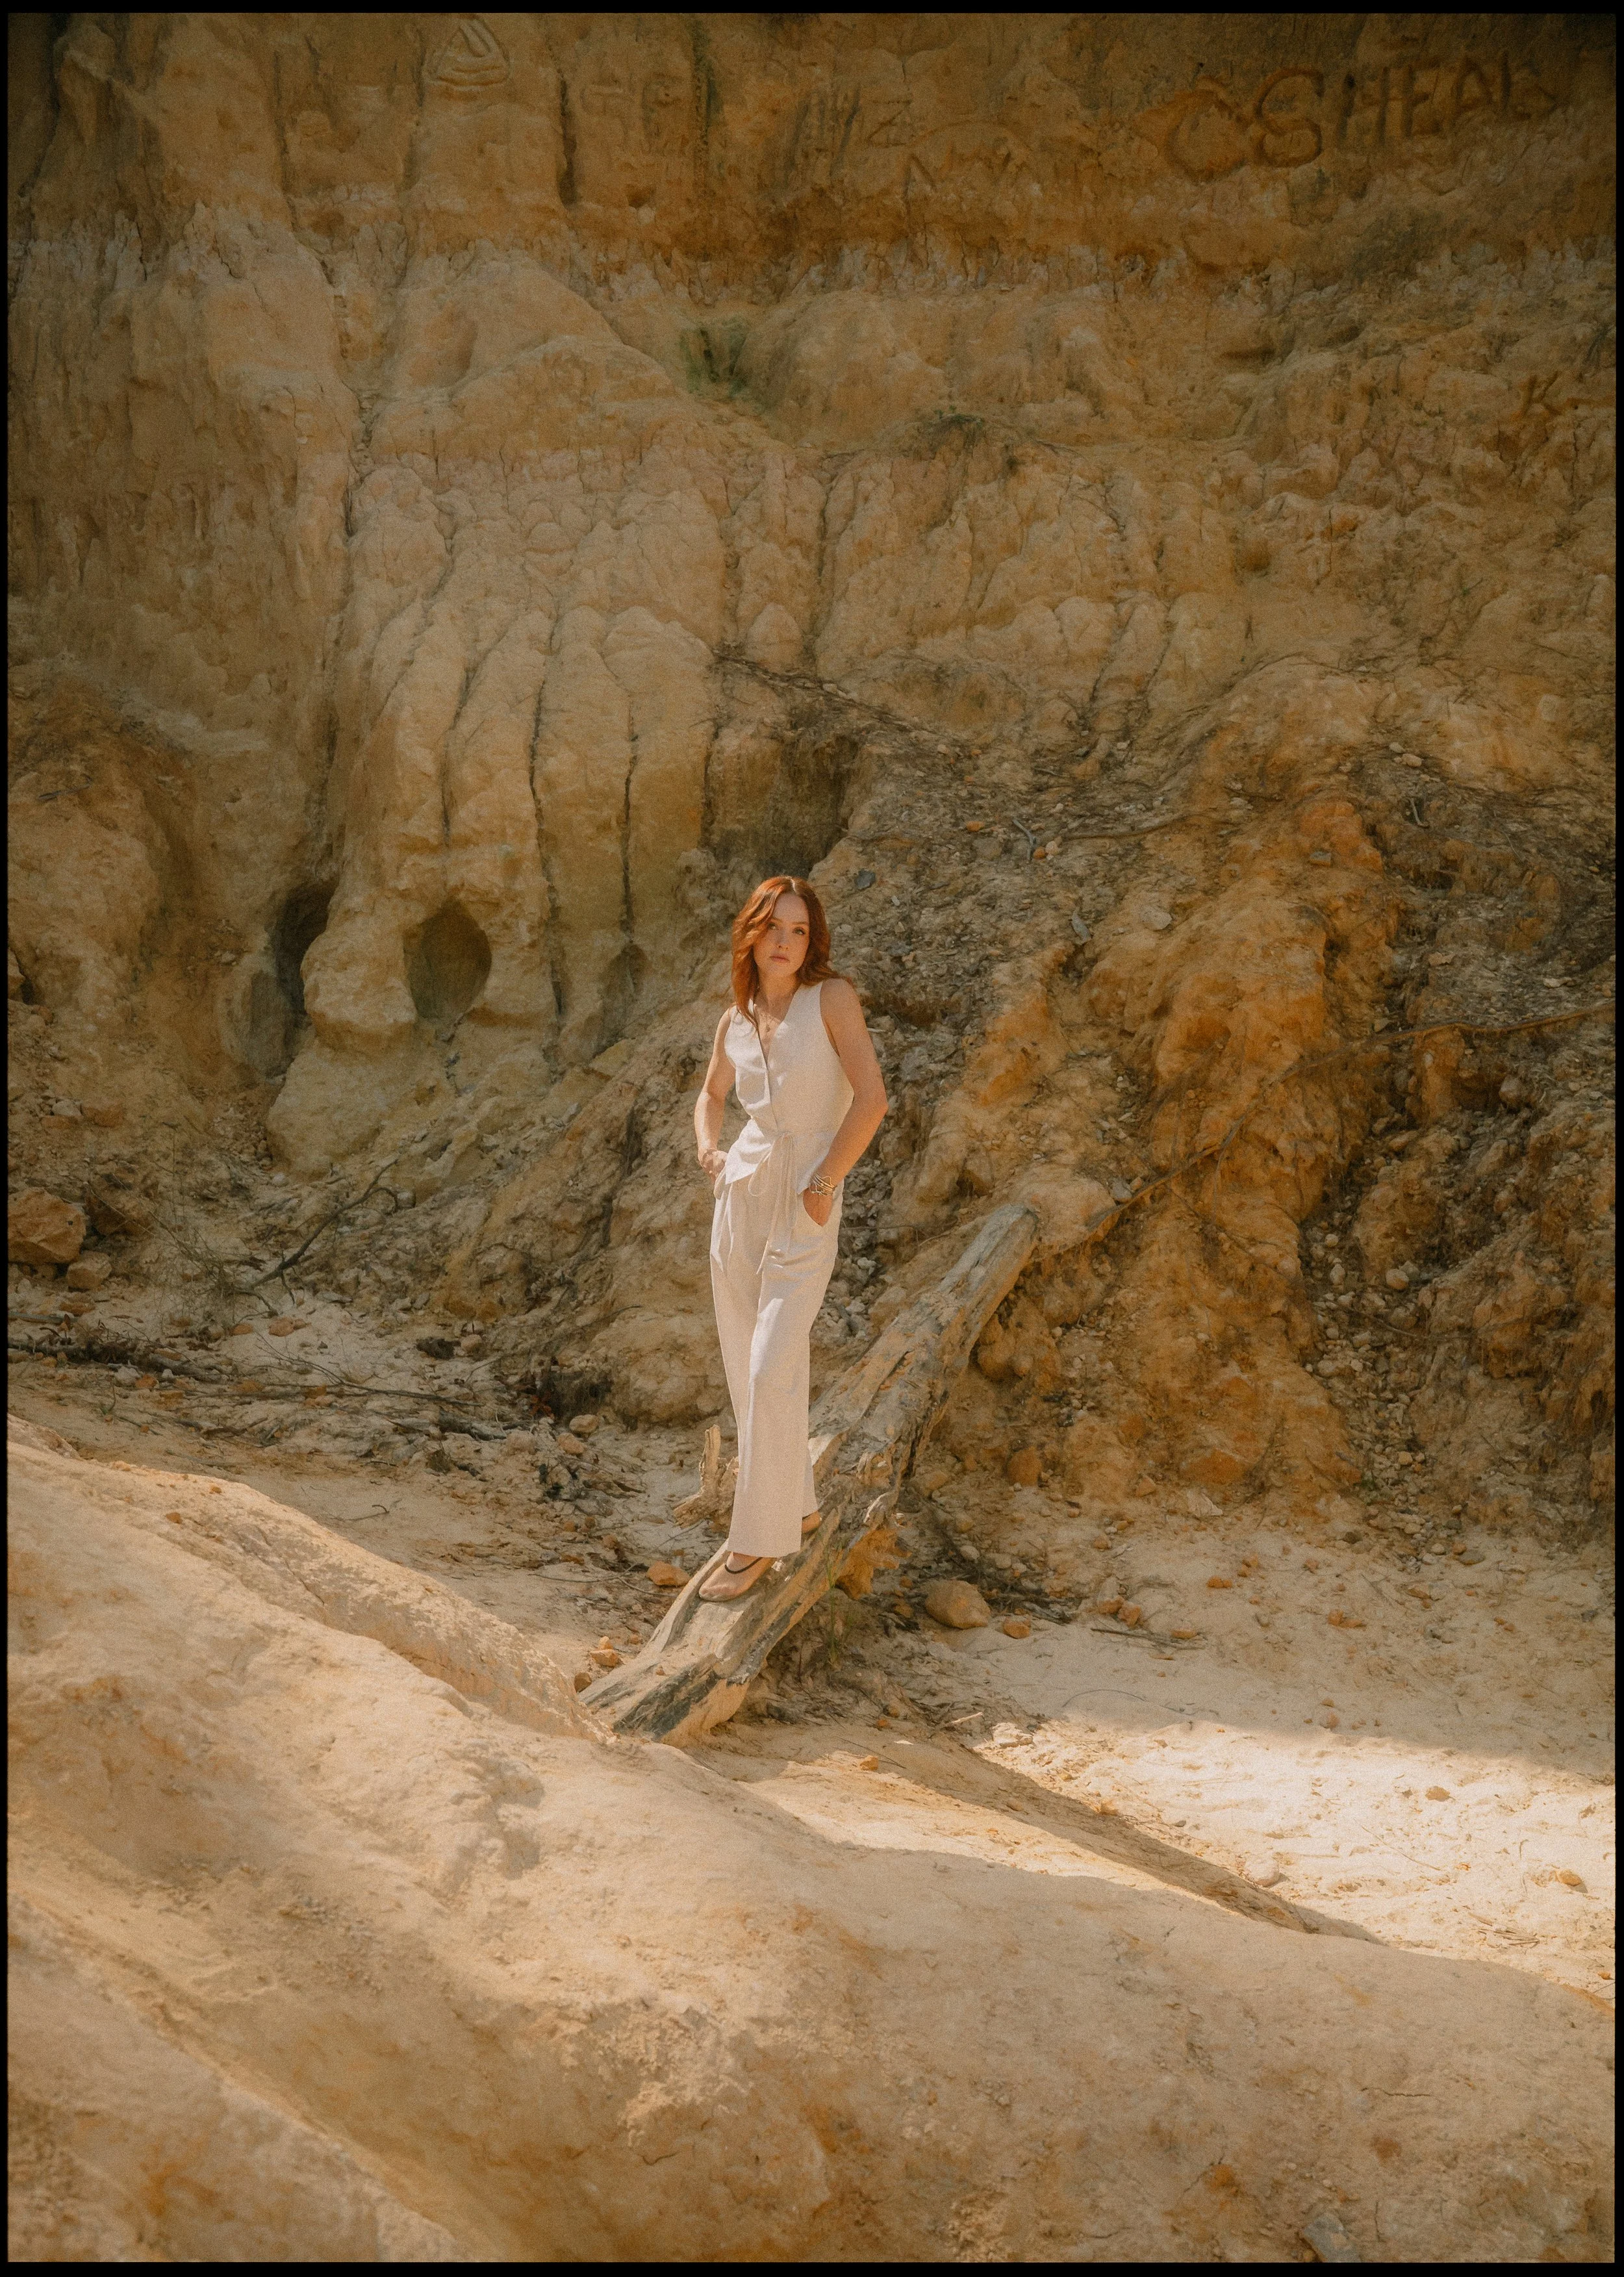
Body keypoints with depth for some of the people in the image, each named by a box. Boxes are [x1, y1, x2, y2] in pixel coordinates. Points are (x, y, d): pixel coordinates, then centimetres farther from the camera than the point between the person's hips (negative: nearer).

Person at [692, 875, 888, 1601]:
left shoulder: (832, 997, -7)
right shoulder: (735, 1022, 8)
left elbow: (871, 1097, -15)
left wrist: (823, 1183, -14)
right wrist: (708, 1150, 7)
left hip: (804, 1214, -5)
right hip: (741, 1197, 5)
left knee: (772, 1376, -11)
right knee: (747, 1372, 10)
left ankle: (759, 1540, 0)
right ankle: (795, 1506, 27)